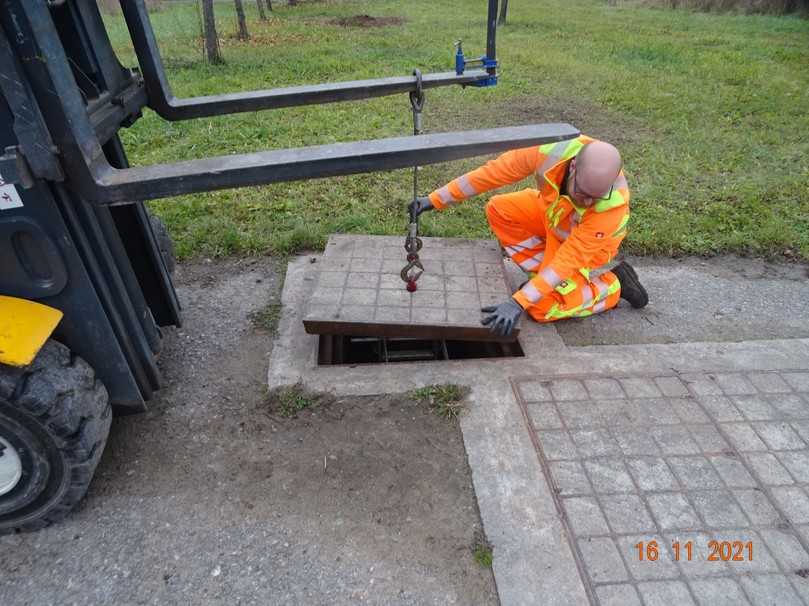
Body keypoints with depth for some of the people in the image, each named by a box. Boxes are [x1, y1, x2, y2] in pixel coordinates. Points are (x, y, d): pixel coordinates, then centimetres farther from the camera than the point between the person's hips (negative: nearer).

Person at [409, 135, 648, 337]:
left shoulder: (614, 204, -40)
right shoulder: (552, 150, -34)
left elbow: (569, 259, -38)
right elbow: (492, 172, -26)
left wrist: (518, 303, -44)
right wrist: (435, 199, -23)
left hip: (590, 239, -5)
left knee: (544, 308, -18)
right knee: (499, 210, -14)